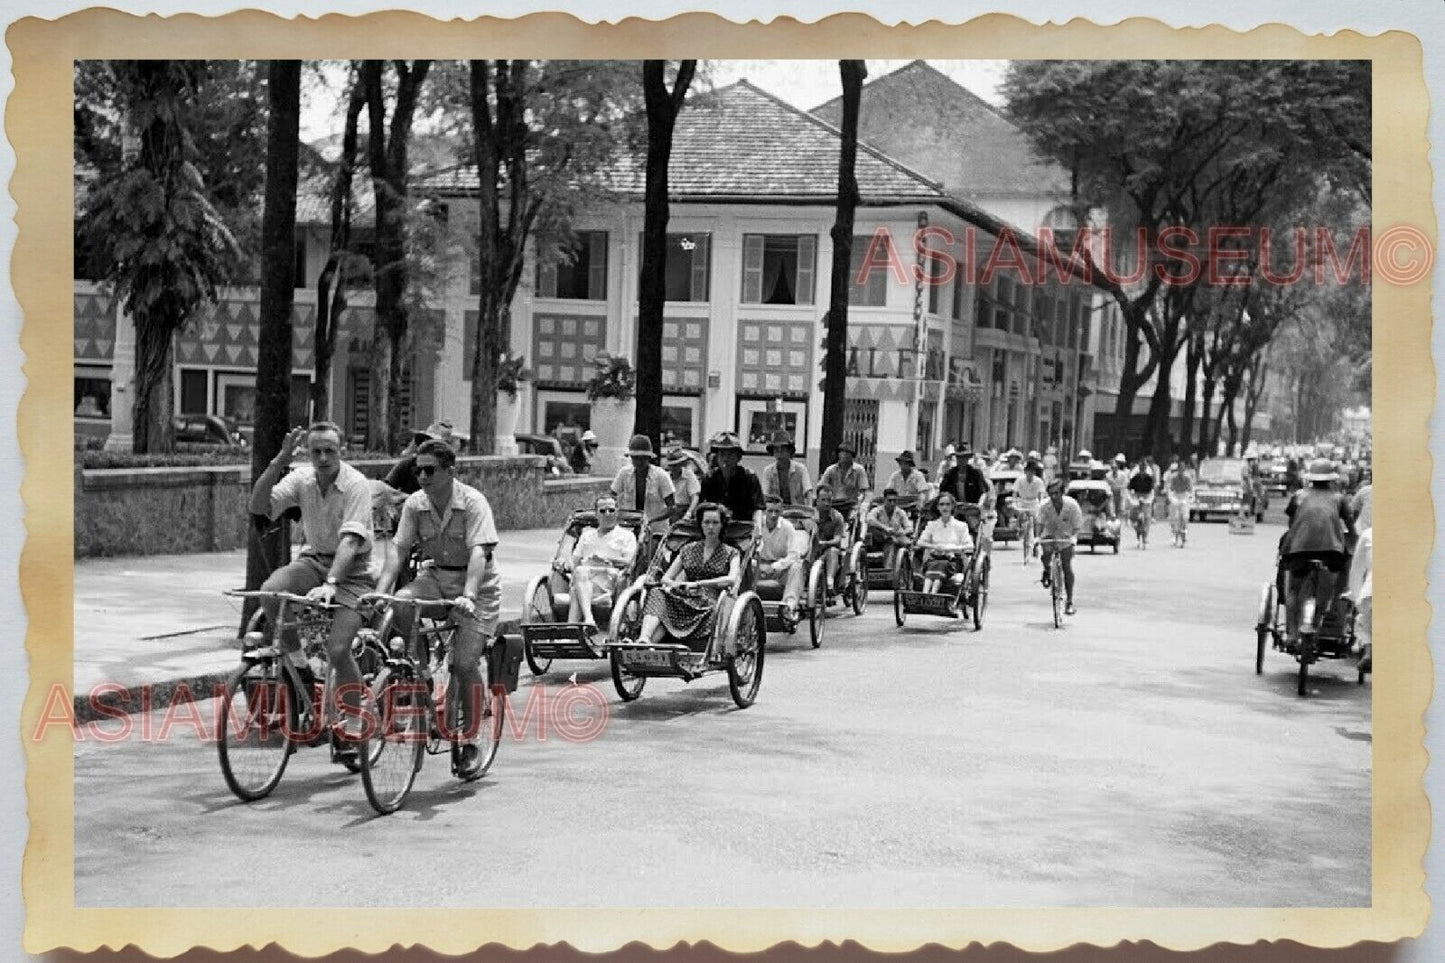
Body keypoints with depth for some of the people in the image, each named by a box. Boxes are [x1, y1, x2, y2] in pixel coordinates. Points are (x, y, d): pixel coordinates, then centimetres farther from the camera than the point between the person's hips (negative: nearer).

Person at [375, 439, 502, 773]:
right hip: (435, 576, 4)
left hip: (476, 583, -4)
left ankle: (469, 743, 4)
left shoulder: (473, 502, -18)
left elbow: (478, 553, -29)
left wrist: (467, 596, -43)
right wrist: (380, 592, -22)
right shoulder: (414, 504, -4)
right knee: (400, 606, -28)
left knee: (465, 663, -14)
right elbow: (399, 552, -7)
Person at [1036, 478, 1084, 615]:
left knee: (1067, 567, -8)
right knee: (1046, 551, -32)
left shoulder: (1072, 505, -22)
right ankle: (1046, 571, 2)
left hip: (1065, 537, 0)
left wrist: (1074, 538, -35)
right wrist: (1039, 538, -33)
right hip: (1049, 535, 0)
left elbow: (1077, 526, -17)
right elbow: (1041, 524, -16)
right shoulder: (1044, 505, -20)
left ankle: (1069, 601, 0)